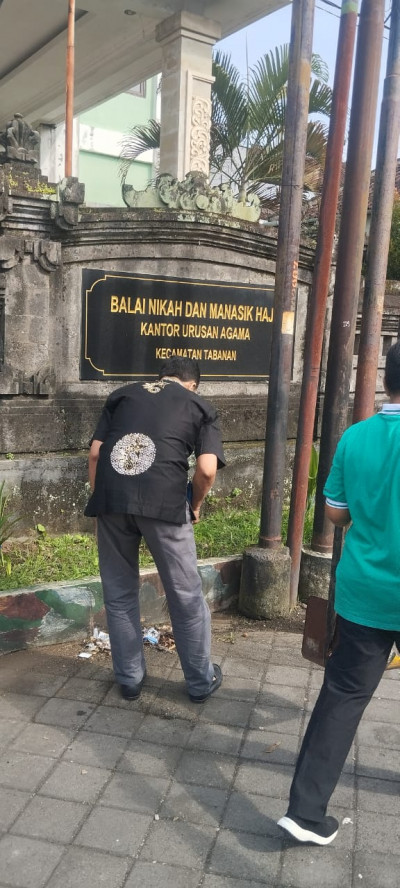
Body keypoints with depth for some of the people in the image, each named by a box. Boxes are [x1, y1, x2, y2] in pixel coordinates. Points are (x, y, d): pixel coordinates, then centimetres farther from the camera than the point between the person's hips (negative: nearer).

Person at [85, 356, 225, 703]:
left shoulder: (122, 395, 24)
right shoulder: (200, 406, 17)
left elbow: (96, 453, 15)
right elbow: (207, 470, 2)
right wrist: (195, 504, 19)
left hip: (111, 499, 3)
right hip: (164, 502, -2)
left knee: (119, 594, 19)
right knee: (186, 596, 14)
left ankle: (130, 679, 32)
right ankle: (201, 681, 30)